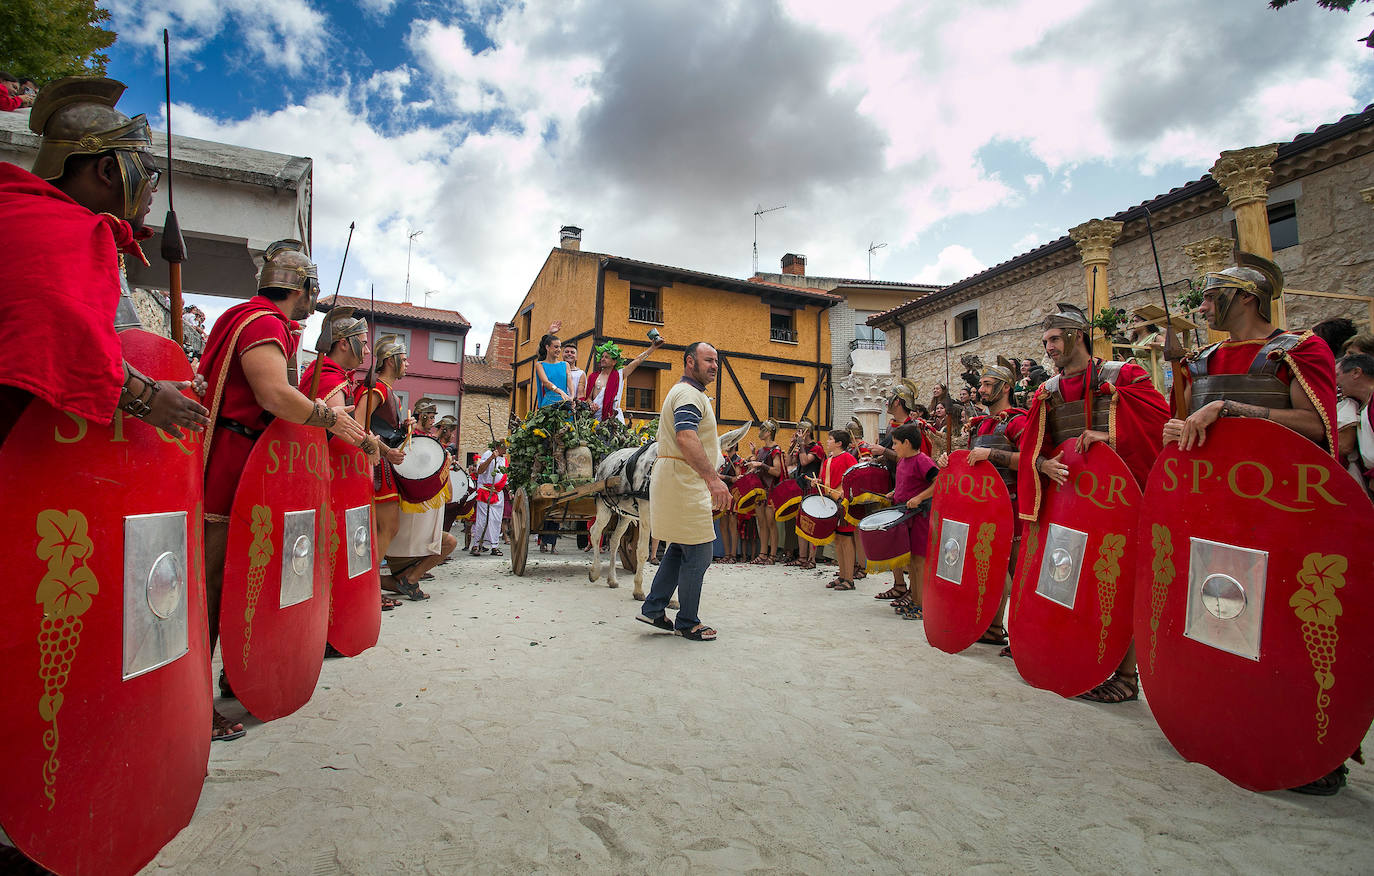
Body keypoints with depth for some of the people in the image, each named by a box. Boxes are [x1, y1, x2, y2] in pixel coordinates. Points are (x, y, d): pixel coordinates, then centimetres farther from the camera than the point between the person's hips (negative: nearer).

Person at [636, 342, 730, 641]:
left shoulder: (680, 392, 21)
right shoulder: (689, 394, -14)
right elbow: (686, 438, -31)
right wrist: (713, 478, -38)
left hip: (676, 482, 11)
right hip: (684, 484, -11)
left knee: (680, 549, 17)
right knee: (698, 555, -2)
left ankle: (653, 610, 21)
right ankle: (687, 623, 11)